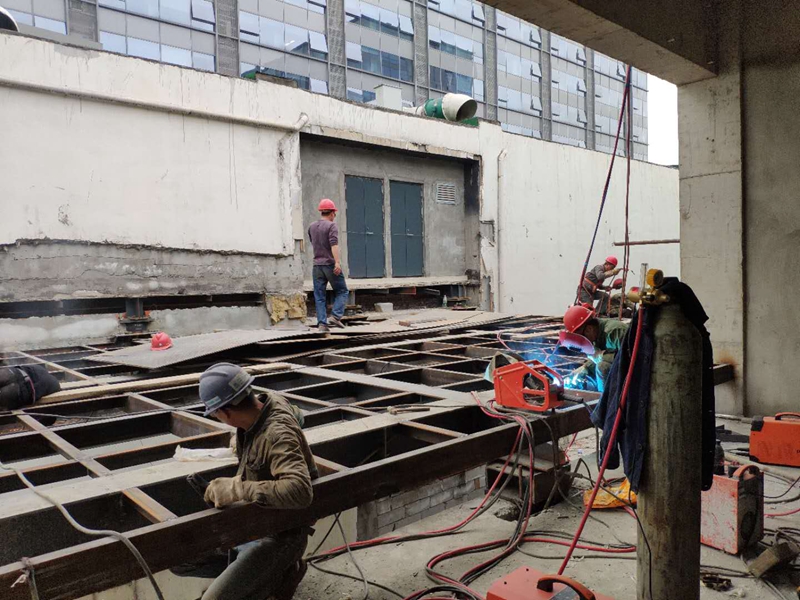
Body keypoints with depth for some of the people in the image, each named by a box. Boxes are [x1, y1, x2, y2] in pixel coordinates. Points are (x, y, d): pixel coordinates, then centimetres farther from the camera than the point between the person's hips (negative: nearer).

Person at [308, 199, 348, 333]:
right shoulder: (331, 226, -8)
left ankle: (322, 323, 1)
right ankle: (335, 316, -7)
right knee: (341, 291, 8)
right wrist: (337, 262, -27)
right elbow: (334, 245, -21)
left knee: (319, 296, 6)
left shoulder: (312, 227, 12)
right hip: (330, 265, -5)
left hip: (317, 265, 5)